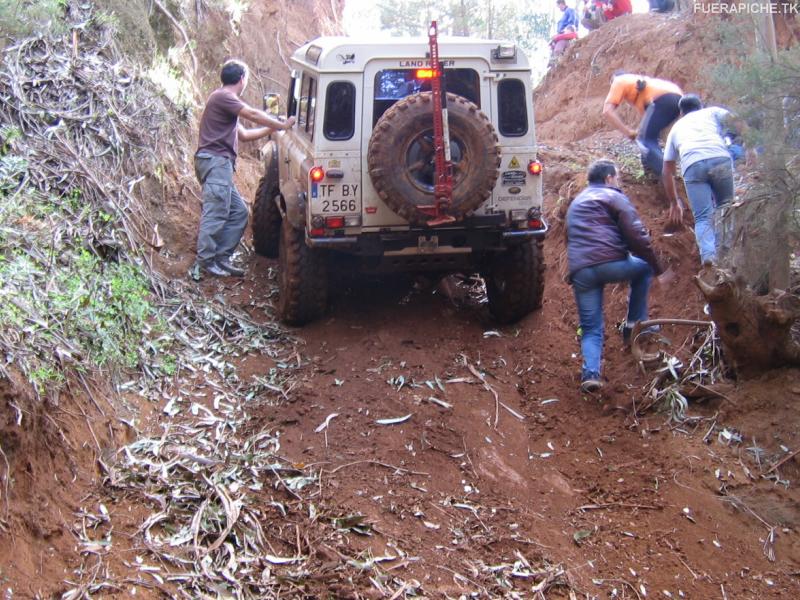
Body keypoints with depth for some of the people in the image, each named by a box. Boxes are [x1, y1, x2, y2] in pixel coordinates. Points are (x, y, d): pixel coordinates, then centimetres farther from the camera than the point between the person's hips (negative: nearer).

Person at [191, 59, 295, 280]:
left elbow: (244, 135, 28)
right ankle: (205, 262, -13)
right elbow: (253, 114, -15)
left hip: (220, 164, 11)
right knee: (216, 212, -13)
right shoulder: (222, 96, -6)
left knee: (238, 211, 9)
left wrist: (272, 128, 25)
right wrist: (282, 125, -8)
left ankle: (221, 258, 8)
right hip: (214, 161, -11)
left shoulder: (226, 100, 26)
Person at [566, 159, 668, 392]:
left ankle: (590, 373, -13)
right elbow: (637, 236, -1)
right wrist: (658, 269, 5)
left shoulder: (575, 204, 32)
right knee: (644, 267, 26)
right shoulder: (614, 197, 9)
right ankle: (635, 324, 22)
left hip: (579, 271, 5)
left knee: (590, 328, 11)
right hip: (610, 263, -5)